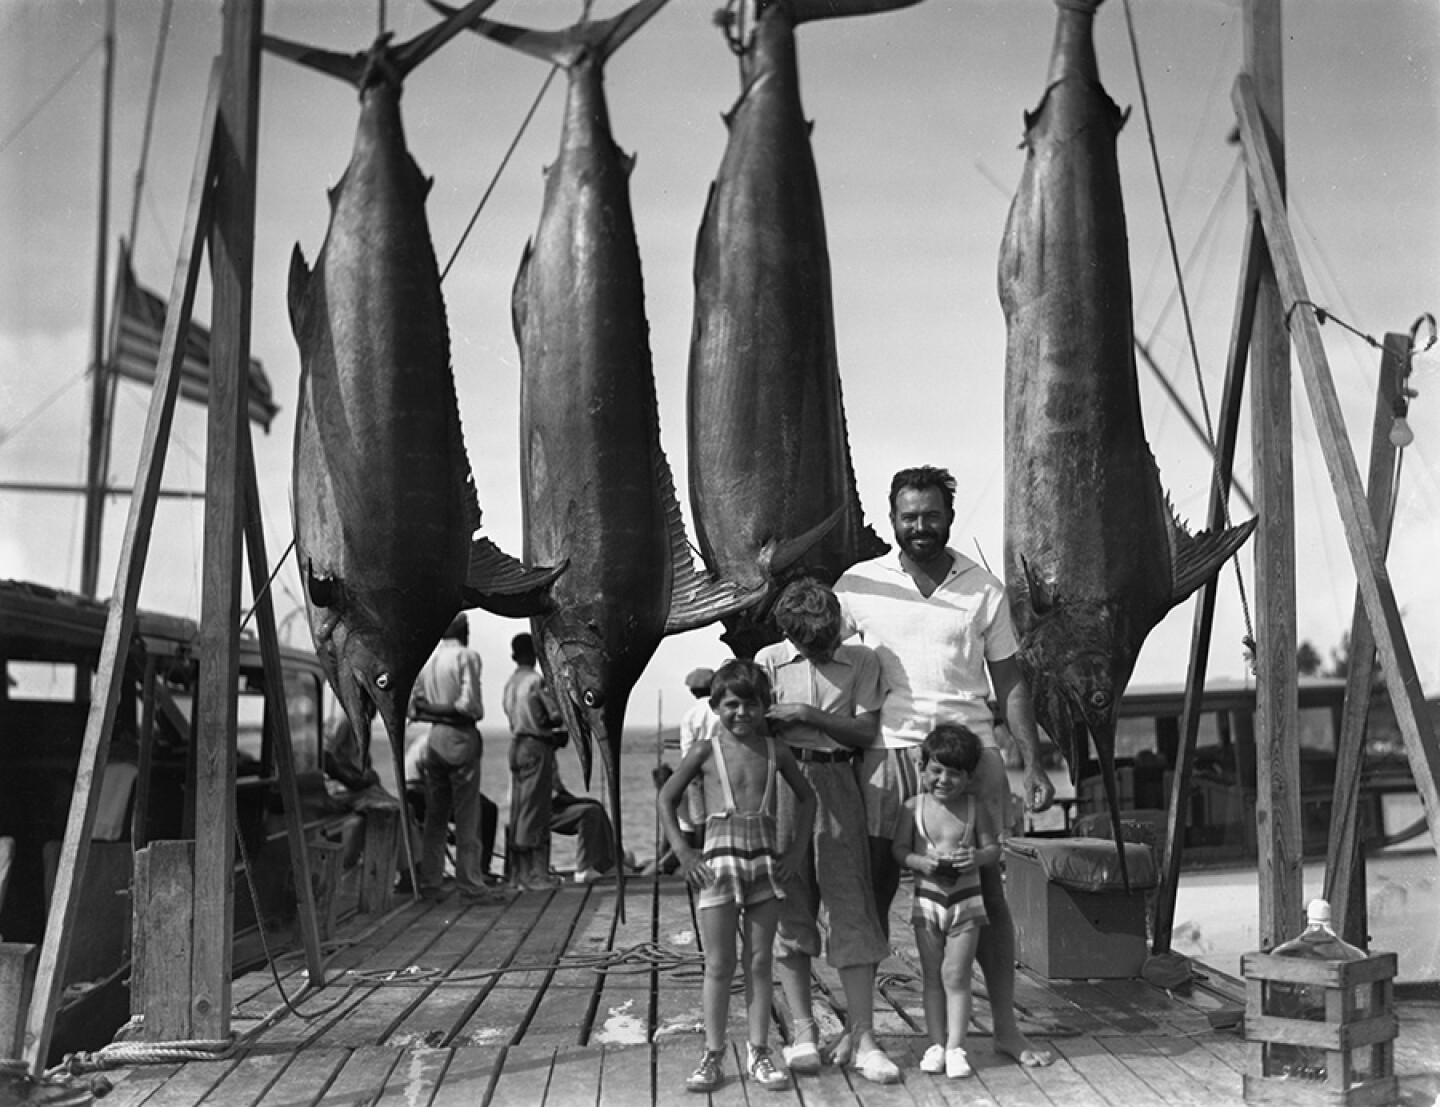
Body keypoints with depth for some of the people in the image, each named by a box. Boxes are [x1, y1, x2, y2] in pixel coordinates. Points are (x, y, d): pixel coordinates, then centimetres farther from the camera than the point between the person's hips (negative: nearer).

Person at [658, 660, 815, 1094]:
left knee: (760, 963, 7)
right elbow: (666, 798, 7)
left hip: (765, 863, 2)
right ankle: (713, 1055, 9)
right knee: (719, 965, 1)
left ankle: (759, 1052, 14)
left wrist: (797, 849, 8)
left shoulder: (776, 751, 5)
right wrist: (683, 851, 0)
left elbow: (806, 798, 18)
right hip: (719, 861, -2)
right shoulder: (706, 751, 0)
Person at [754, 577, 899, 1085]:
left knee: (851, 908, -4)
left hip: (837, 783, 0)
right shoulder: (769, 660, 7)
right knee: (790, 909, 1)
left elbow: (866, 732, 0)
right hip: (781, 781, 1)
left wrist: (808, 715, -9)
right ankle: (803, 1032, 8)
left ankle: (862, 1038, -1)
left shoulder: (861, 660, 6)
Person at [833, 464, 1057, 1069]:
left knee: (987, 890, 5)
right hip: (888, 752, -1)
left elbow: (1009, 681, 11)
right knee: (874, 891, 3)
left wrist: (1033, 763, 5)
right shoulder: (858, 585, 4)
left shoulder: (983, 588, 7)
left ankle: (1006, 1026, 16)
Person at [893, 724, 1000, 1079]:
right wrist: (919, 862, -21)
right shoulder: (913, 807, -2)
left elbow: (994, 847, 1)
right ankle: (936, 1043, 15)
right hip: (927, 899, 1)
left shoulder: (975, 809, -3)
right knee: (932, 977, 8)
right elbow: (899, 850, -1)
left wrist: (977, 857, -20)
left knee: (956, 976, -2)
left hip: (965, 899, -1)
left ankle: (955, 1047, 3)